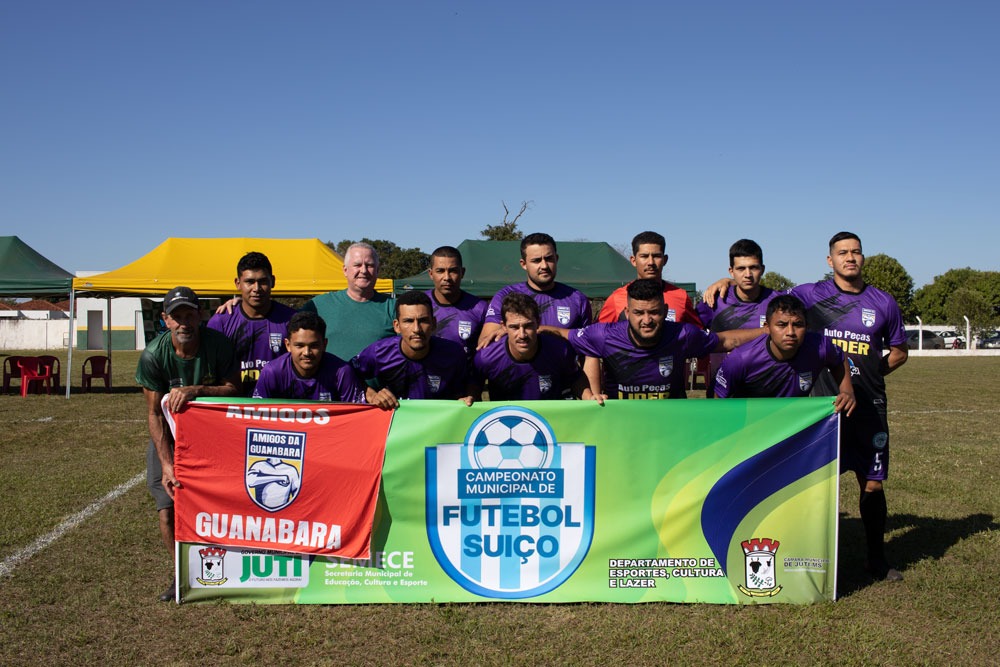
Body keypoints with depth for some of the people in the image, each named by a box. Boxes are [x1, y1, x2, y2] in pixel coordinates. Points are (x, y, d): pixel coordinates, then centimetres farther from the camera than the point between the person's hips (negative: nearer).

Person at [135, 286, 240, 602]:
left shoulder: (219, 345, -17)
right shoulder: (153, 355, -16)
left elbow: (234, 390, -13)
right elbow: (154, 413, -13)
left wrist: (195, 391, -31)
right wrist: (167, 464, -21)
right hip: (169, 436, 1)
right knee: (168, 512, -10)